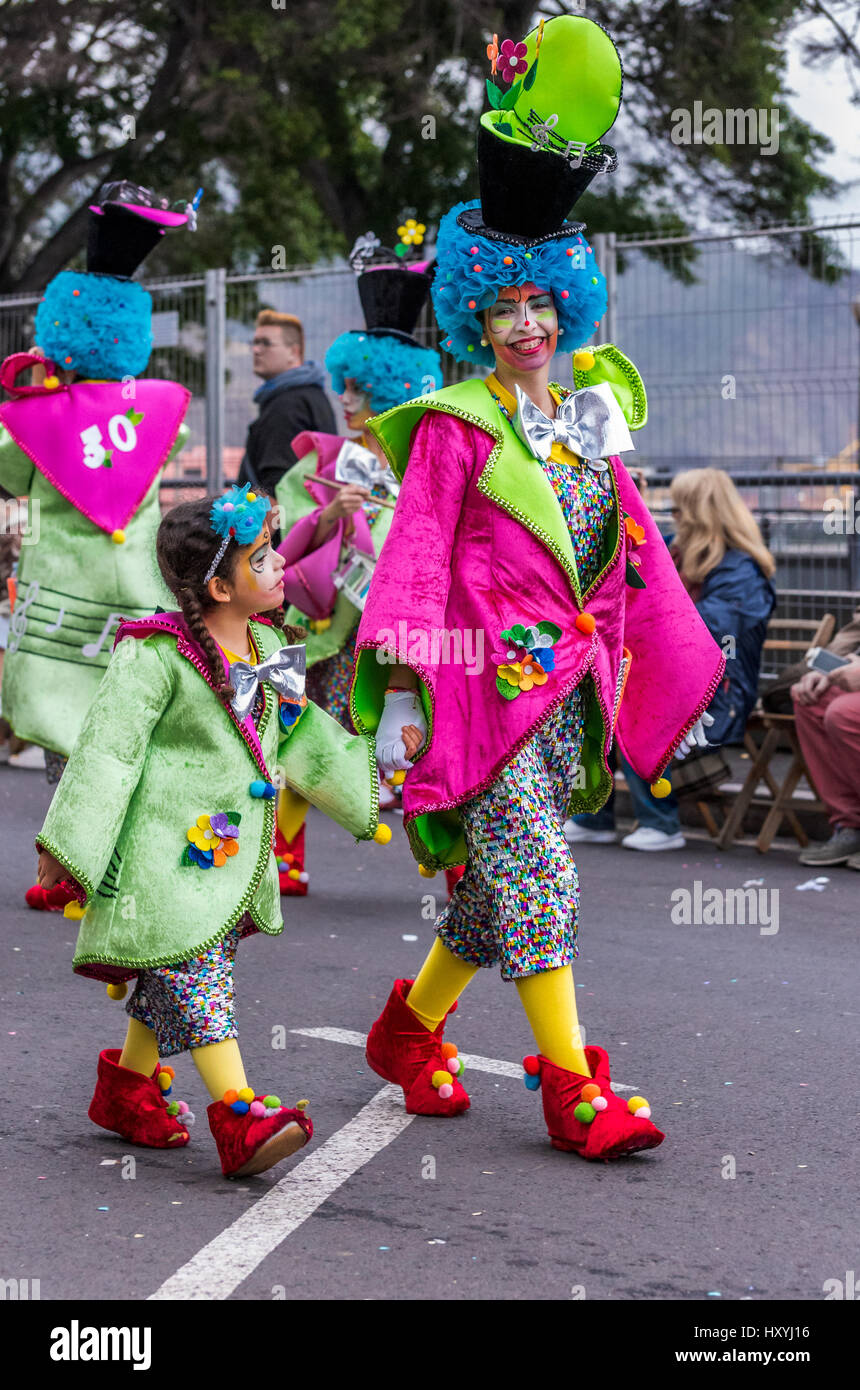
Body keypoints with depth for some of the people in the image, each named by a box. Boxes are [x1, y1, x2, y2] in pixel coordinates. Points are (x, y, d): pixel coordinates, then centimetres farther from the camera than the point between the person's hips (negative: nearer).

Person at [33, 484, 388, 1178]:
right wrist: (67, 847, -16)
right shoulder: (155, 655, -16)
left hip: (233, 847, 8)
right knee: (196, 970, -12)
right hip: (168, 846, -8)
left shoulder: (267, 642, 9)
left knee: (176, 977, 15)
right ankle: (239, 1114, -17)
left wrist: (367, 786, 23)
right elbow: (109, 749, -15)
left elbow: (301, 734, 22)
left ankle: (129, 1084, 31)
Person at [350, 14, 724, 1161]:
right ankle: (573, 1087, -5)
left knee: (497, 888, 11)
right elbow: (415, 555, -8)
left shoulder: (589, 417, 14)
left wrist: (680, 675, 18)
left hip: (571, 688, 6)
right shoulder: (454, 425, -4)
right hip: (487, 680, -6)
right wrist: (400, 688, -16)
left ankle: (410, 1028, 29)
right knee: (536, 878, -9)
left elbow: (636, 557, 18)